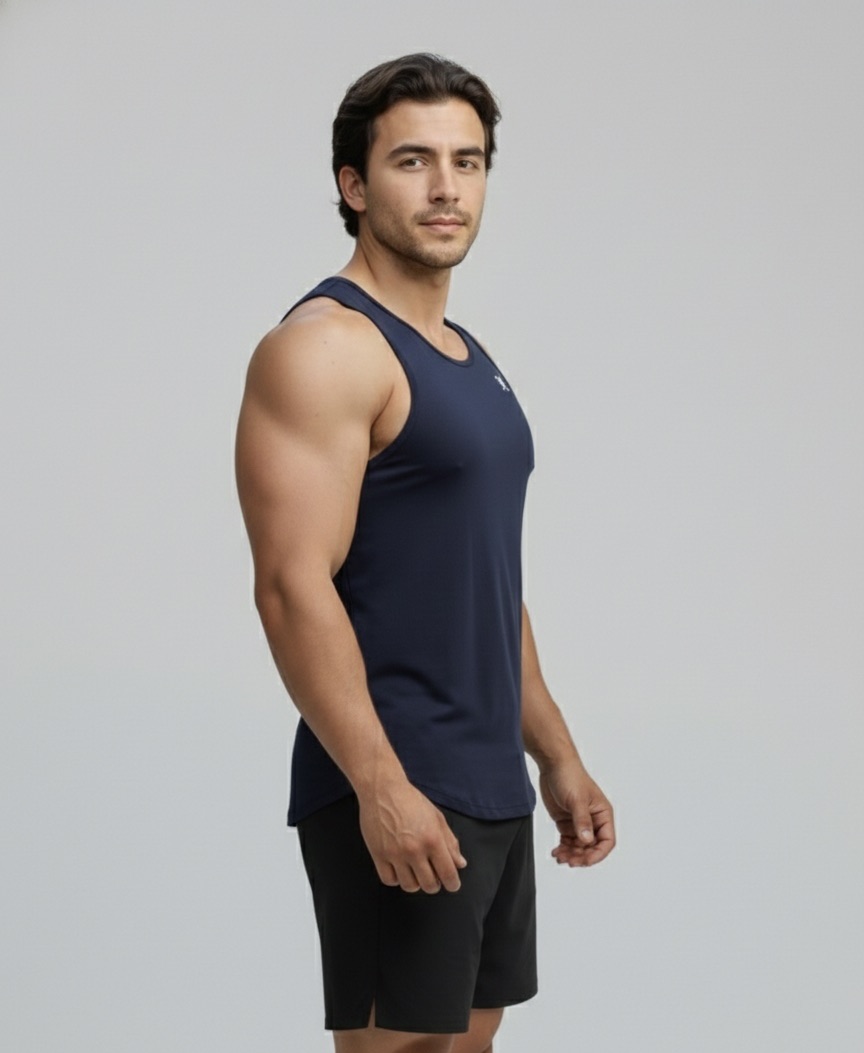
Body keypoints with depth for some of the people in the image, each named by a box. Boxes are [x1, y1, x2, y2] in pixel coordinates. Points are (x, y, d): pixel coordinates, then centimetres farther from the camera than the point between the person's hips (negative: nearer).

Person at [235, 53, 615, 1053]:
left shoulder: (466, 359, 16)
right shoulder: (326, 348, -13)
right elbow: (293, 586, -21)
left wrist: (556, 757, 20)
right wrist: (381, 786, -26)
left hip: (491, 786, 9)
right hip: (394, 793, -9)